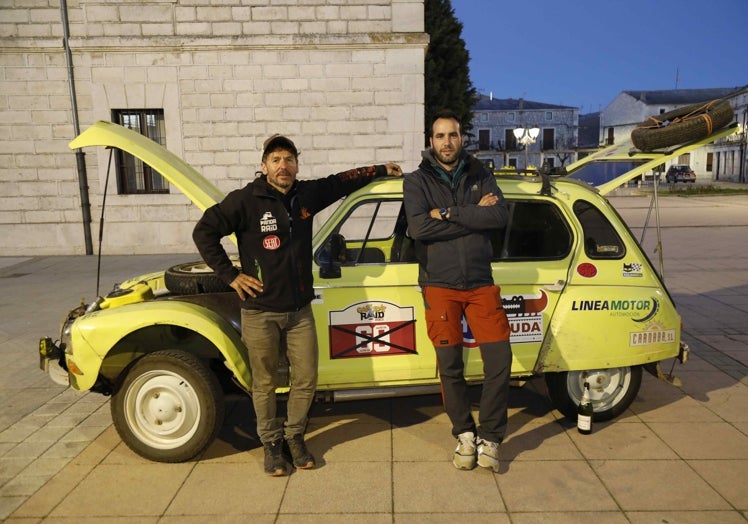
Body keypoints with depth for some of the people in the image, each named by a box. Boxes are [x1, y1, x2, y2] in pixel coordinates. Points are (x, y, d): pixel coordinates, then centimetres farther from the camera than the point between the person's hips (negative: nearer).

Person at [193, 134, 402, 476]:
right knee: (265, 383, 10)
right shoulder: (245, 200, -11)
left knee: (306, 379, 10)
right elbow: (204, 232, -8)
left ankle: (295, 437, 33)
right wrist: (231, 275, -10)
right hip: (260, 312, -4)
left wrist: (382, 170, 25)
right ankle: (271, 443, 30)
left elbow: (341, 181, 19)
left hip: (300, 310, 4)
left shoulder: (307, 194, 3)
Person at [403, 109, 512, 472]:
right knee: (450, 366, 6)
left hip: (481, 283, 2)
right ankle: (465, 434, 26)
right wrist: (473, 214, -13)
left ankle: (489, 437, 15)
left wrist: (449, 214, -16)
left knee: (499, 359, -2)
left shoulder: (480, 176, 8)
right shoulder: (417, 181, 1)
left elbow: (499, 217, -10)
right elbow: (418, 228, -17)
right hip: (439, 285, -1)